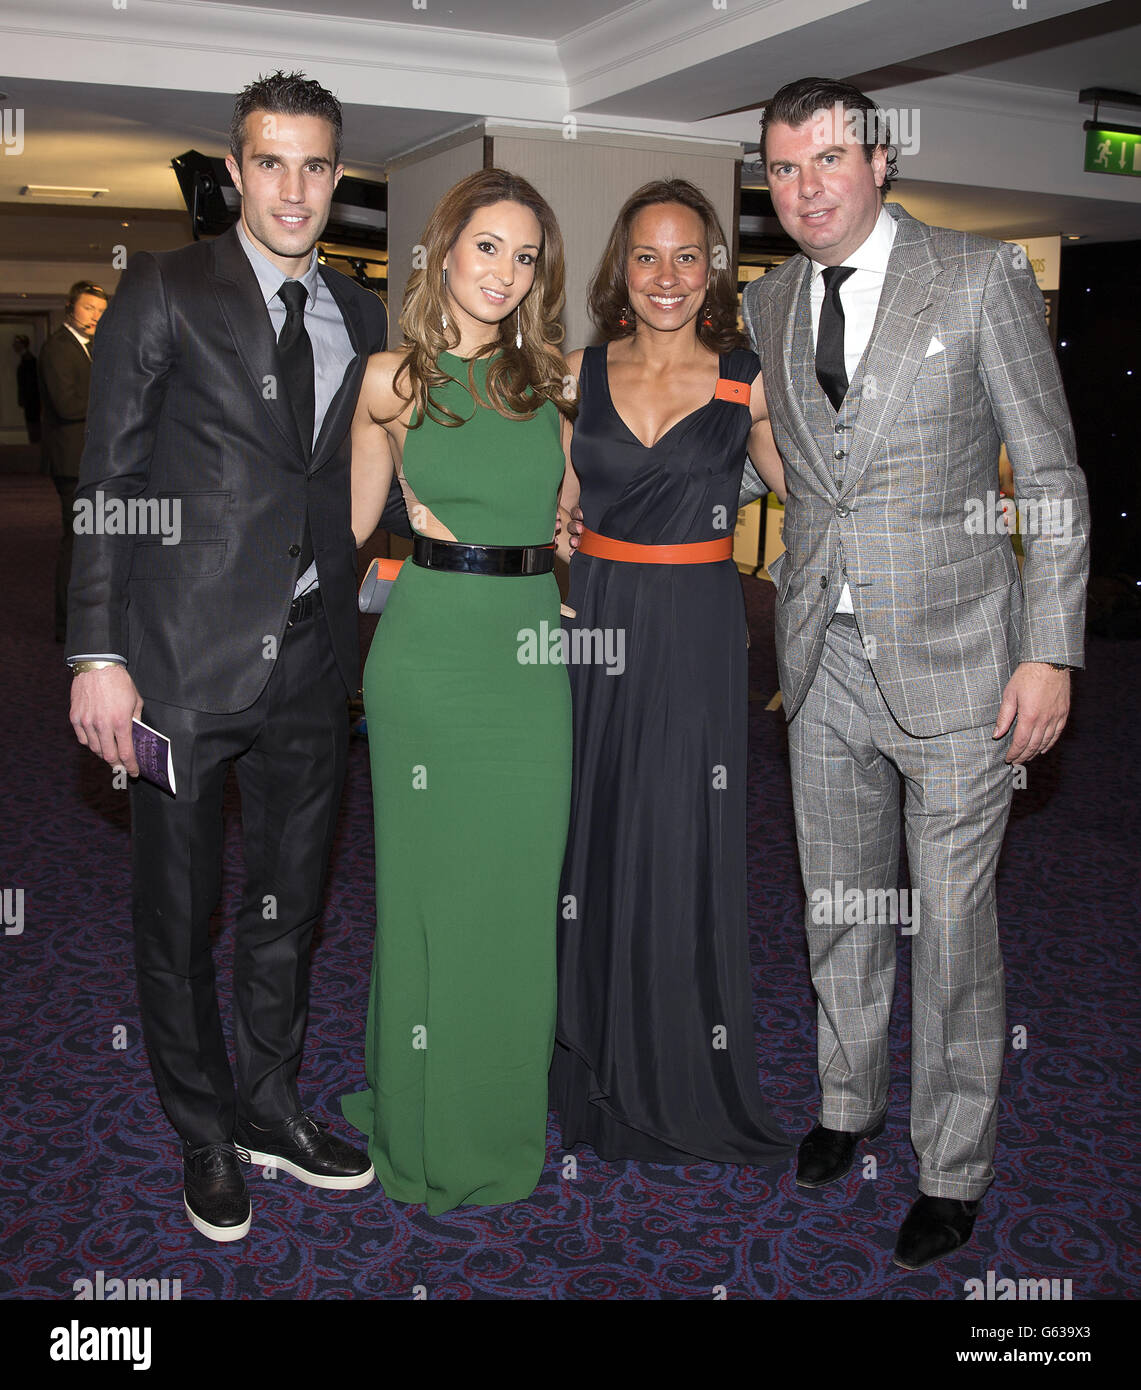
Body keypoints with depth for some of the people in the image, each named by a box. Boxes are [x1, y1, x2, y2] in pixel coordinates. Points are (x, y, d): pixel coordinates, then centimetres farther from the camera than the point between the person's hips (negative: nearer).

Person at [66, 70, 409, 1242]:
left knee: (290, 902, 16)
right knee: (178, 911, 8)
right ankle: (206, 1135, 28)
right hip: (185, 657, -4)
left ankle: (270, 1107, 35)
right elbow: (106, 480, -6)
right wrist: (98, 653, -12)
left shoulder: (361, 316, 11)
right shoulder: (165, 292, -3)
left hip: (313, 657, 5)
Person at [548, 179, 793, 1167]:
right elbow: (554, 505, 12)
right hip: (595, 622, 2)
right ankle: (597, 1072, 27)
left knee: (685, 845, 3)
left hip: (698, 631, -2)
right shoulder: (581, 374, 6)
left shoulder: (746, 381, 1)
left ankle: (688, 1079, 22)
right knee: (597, 837, 8)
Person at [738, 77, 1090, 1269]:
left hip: (954, 656, -4)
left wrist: (1051, 653, -11)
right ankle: (850, 1098, 39)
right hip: (823, 656, 5)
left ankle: (954, 1168, 22)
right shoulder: (766, 304, 9)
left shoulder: (980, 278, -5)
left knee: (951, 925, 3)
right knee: (837, 906, 16)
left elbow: (1052, 477, -5)